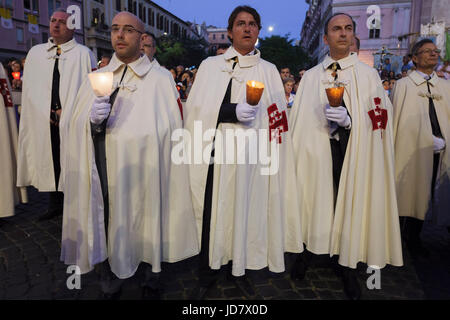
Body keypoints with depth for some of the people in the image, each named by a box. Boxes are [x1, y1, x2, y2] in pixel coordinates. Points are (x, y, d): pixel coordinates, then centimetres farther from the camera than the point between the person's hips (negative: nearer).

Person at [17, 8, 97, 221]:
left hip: (72, 122, -4)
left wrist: (68, 111, -9)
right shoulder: (35, 53, 16)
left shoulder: (83, 53, 4)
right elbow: (29, 87, 12)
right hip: (44, 121, 4)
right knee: (49, 163, 9)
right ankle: (55, 205, 23)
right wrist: (45, 112, -2)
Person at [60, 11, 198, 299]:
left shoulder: (161, 80, -2)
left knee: (148, 233, 10)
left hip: (145, 176, -2)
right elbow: (77, 129, 6)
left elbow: (171, 132, -5)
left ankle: (152, 285, 37)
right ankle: (110, 290, 37)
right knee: (105, 238, 12)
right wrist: (92, 119, -16)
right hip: (104, 178, 3)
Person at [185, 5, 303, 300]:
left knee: (247, 210, 6)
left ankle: (240, 270, 26)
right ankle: (208, 273, 22)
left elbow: (277, 118, 9)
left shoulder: (269, 71, 12)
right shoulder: (210, 66, 9)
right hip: (216, 154, 0)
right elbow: (197, 109, 0)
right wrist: (233, 111, -14)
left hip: (251, 156, 1)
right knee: (213, 212, 3)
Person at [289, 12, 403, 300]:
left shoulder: (368, 75, 5)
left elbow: (379, 120, -2)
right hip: (316, 151, 1)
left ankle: (348, 265, 20)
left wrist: (348, 120, -20)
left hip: (353, 155, -1)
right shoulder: (311, 76, 10)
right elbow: (299, 119, 6)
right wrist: (296, 155, -1)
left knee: (350, 204, 2)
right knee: (314, 199, 5)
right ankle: (308, 251, 26)